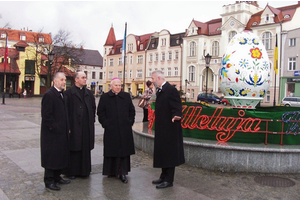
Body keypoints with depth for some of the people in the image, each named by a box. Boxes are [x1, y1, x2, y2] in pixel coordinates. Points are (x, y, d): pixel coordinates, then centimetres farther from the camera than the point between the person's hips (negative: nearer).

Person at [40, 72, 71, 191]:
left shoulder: (62, 94, 13)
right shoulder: (49, 95, -15)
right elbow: (46, 115, -18)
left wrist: (66, 128, 12)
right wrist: (54, 128, -17)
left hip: (61, 132, 9)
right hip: (52, 133, -9)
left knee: (61, 155, 15)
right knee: (51, 156, 1)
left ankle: (57, 177, 28)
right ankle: (49, 181, 14)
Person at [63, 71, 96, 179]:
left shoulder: (89, 93, 12)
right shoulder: (68, 93, -4)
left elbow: (93, 108, 16)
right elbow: (65, 110, -8)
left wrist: (92, 121, 7)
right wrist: (68, 125, -12)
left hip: (87, 126, 5)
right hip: (74, 126, -5)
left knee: (85, 149, 10)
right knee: (73, 149, 3)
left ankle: (84, 170, 22)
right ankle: (71, 171, 16)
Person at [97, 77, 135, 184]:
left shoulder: (126, 96, 8)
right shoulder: (105, 97, 3)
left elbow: (132, 110, 13)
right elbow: (100, 112, 4)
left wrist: (130, 122, 3)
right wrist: (105, 123, -4)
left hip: (125, 130, 2)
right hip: (111, 130, -1)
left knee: (124, 150, 2)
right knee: (111, 150, 5)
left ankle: (122, 173, 8)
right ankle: (111, 171, 19)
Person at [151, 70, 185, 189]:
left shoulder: (171, 90, -17)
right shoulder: (160, 90, 12)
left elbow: (176, 107, -22)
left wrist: (175, 116, -41)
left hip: (169, 129, -10)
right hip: (161, 128, 10)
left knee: (169, 154, 0)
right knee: (162, 153, 17)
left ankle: (169, 180, 11)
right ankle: (164, 177, 30)